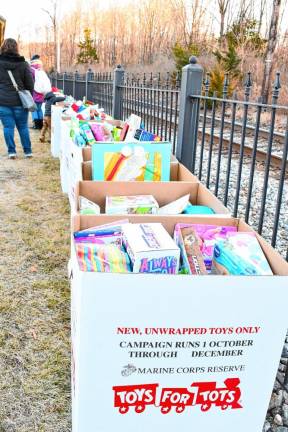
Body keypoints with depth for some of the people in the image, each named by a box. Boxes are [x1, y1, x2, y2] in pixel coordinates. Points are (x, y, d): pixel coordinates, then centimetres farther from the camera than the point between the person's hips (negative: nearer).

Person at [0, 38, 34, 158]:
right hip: (19, 101, 0)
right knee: (23, 127, 10)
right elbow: (30, 84, 0)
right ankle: (28, 151, 16)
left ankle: (11, 151, 6)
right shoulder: (23, 64, -3)